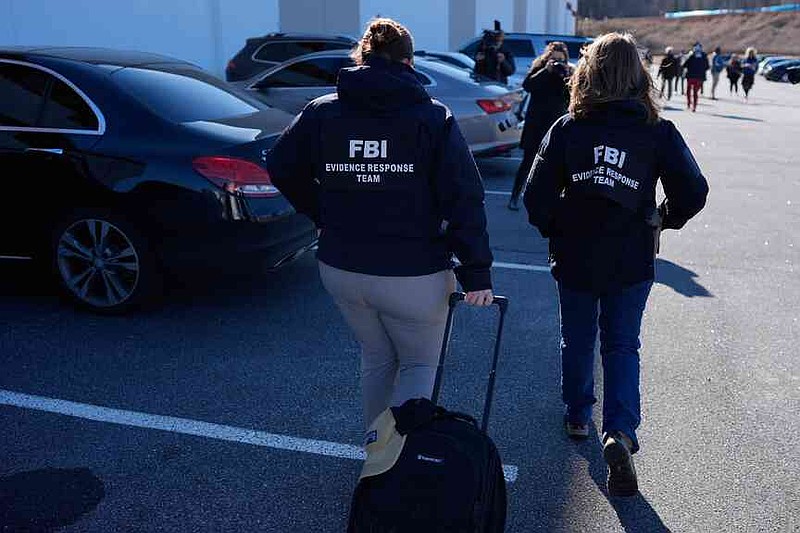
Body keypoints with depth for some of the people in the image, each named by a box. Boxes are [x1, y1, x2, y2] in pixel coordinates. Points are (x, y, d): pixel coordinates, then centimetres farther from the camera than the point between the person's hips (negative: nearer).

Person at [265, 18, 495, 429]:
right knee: (420, 364, 18)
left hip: (339, 269, 4)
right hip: (413, 275, -4)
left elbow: (281, 167, 8)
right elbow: (464, 200, -13)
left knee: (376, 357, 26)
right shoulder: (433, 118, -8)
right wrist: (477, 274, -11)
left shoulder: (322, 112, 0)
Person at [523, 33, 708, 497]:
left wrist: (554, 230, 7)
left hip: (575, 258, 0)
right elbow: (693, 193, -9)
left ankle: (578, 417, 36)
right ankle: (620, 432, -6)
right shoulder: (658, 132, -7)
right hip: (632, 262, 0)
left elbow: (537, 198, -11)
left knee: (578, 341, 20)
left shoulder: (567, 129, -9)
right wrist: (663, 219, 10)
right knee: (622, 346, 12)